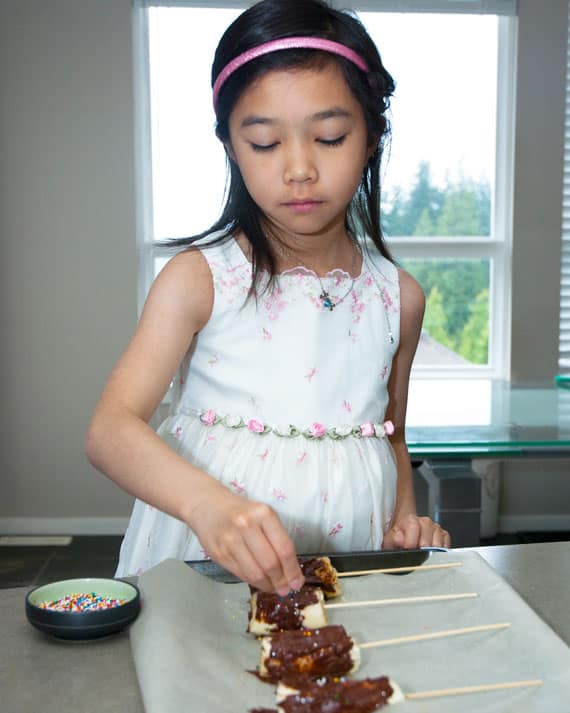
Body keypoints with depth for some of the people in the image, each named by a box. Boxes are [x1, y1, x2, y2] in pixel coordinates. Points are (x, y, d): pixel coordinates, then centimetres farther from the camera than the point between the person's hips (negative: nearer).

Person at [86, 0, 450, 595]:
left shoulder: (398, 296, 3)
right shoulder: (199, 278, -8)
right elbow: (110, 429, -18)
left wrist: (405, 522, -1)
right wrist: (204, 502, -35)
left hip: (350, 559, 3)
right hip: (206, 564, -2)